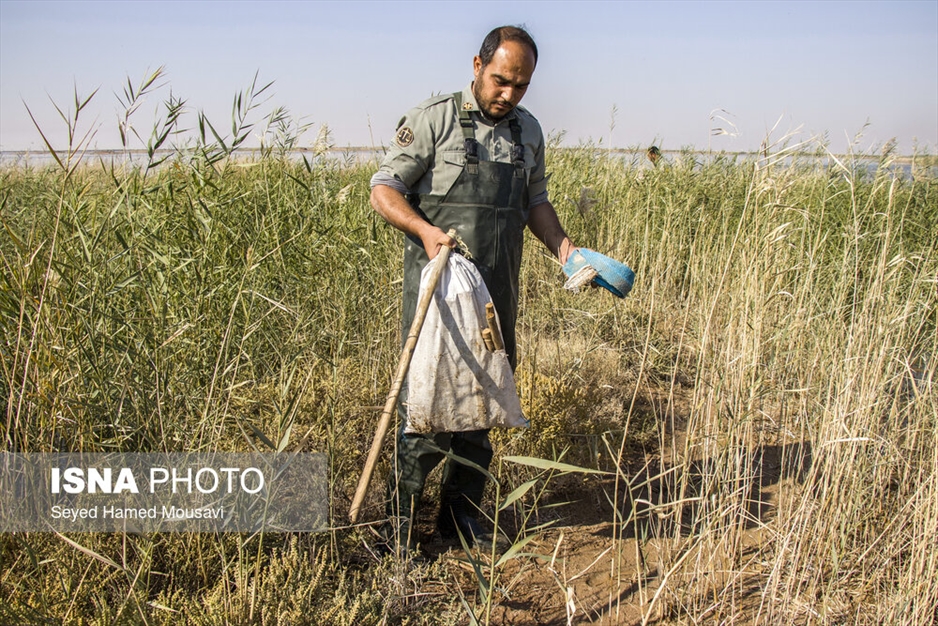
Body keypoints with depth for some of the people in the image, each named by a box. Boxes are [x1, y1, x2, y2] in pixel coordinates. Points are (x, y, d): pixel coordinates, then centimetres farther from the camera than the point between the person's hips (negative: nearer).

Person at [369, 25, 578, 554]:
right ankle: (400, 523, 7)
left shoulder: (529, 132, 14)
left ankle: (462, 515, 24)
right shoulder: (433, 120, -4)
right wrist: (425, 230, -22)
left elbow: (536, 201, 24)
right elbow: (384, 188, -5)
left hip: (498, 292, 6)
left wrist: (564, 248, 8)